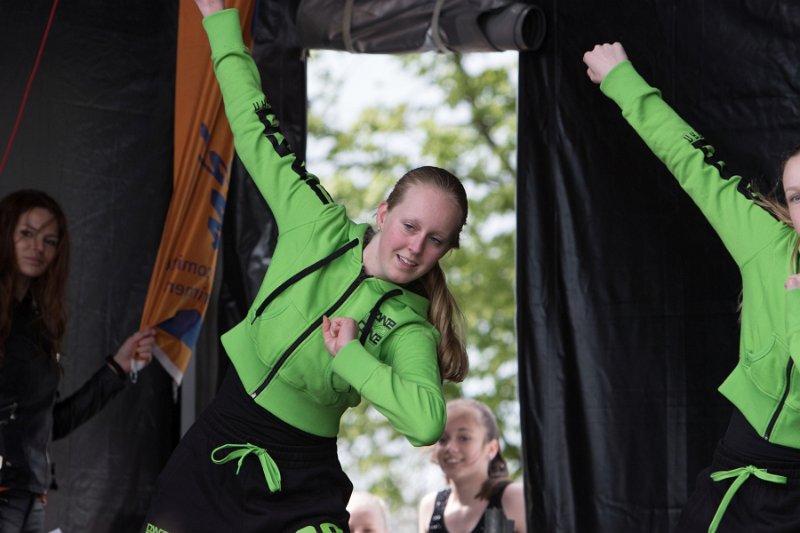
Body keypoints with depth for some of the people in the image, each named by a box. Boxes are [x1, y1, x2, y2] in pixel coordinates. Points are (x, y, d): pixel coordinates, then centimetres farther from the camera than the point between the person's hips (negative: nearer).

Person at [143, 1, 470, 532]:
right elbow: (257, 129, -1)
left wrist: (349, 355, -25)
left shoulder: (408, 328, -12)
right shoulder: (321, 228, -5)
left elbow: (429, 420, -32)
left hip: (299, 489, -2)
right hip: (214, 448, 3)